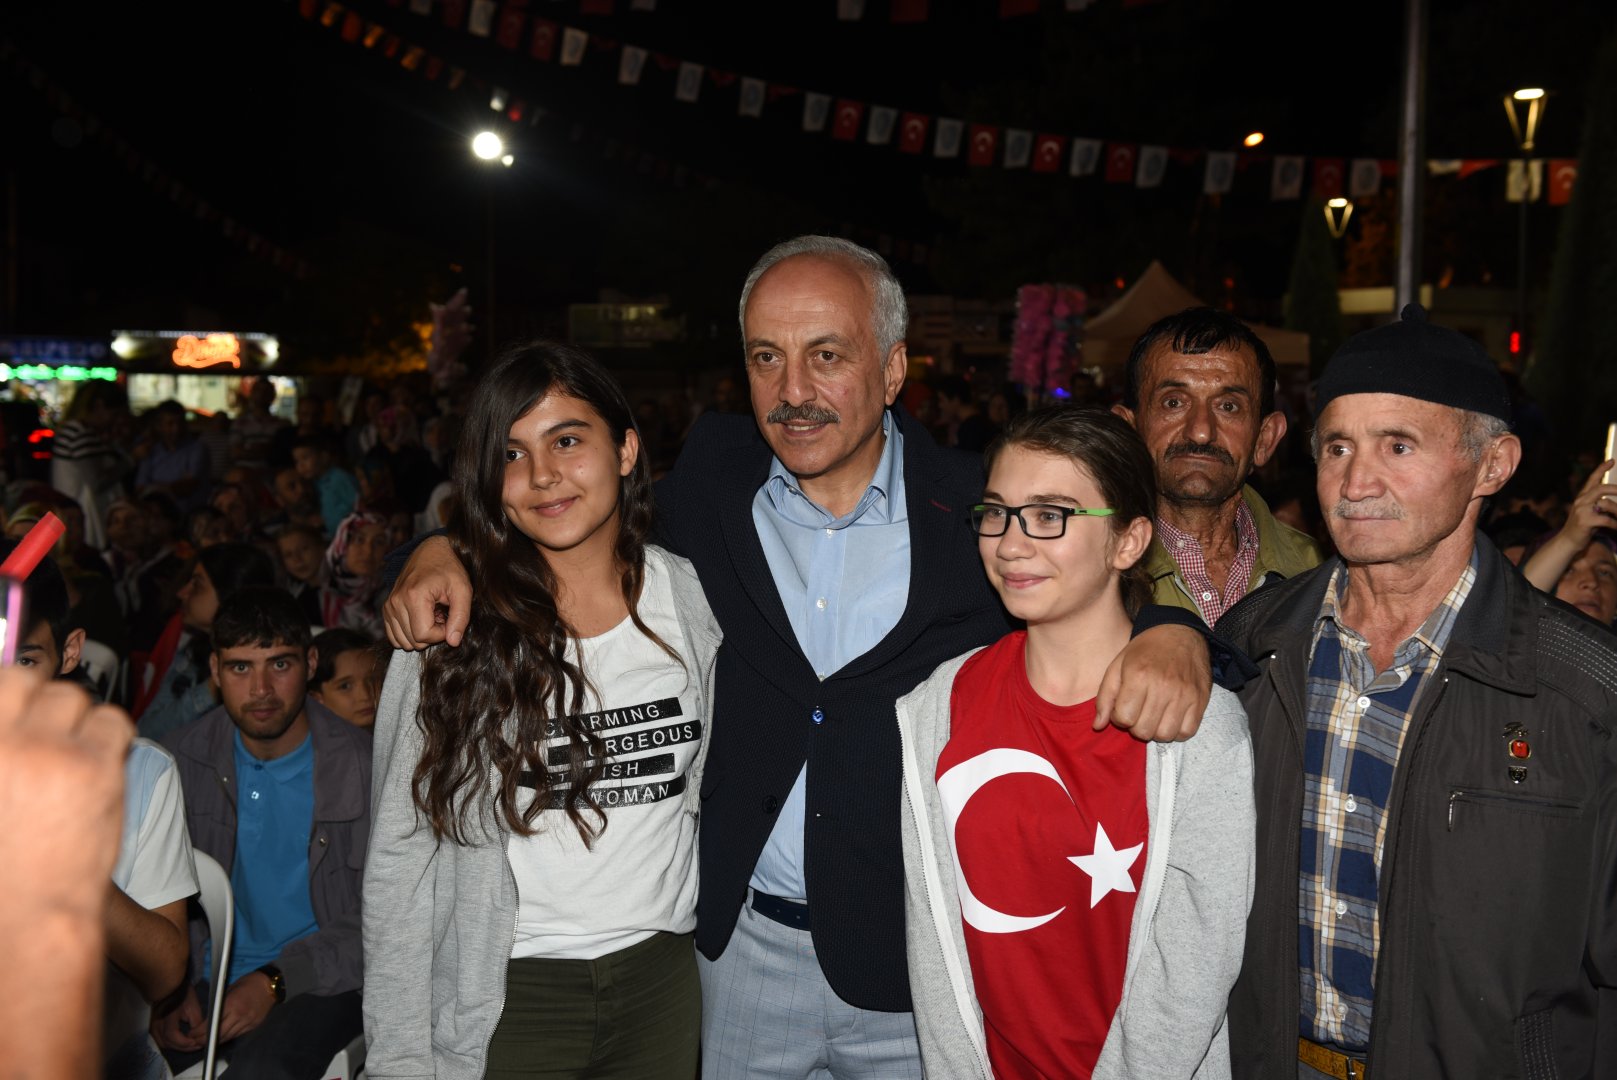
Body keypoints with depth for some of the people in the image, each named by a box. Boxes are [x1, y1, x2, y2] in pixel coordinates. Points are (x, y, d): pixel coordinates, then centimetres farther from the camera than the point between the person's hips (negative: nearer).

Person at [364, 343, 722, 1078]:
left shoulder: (693, 598, -3)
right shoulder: (454, 626, -10)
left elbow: (708, 788, 8)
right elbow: (402, 857, -7)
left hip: (664, 975, 3)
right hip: (510, 991, -2)